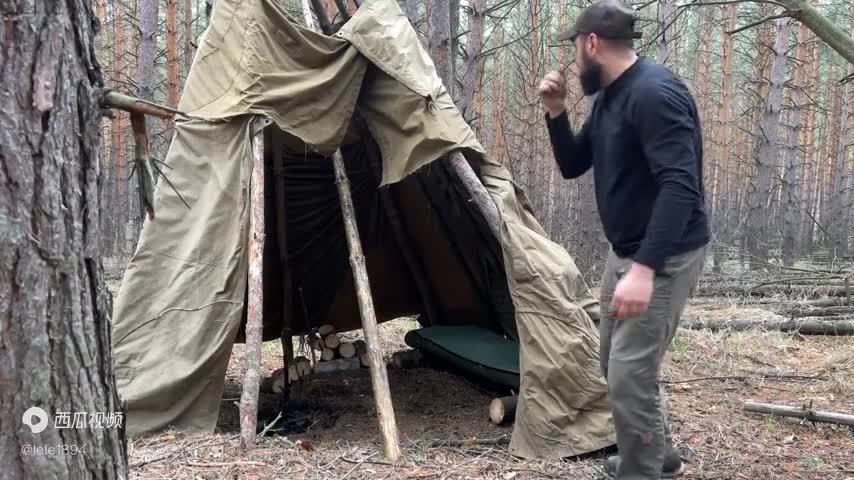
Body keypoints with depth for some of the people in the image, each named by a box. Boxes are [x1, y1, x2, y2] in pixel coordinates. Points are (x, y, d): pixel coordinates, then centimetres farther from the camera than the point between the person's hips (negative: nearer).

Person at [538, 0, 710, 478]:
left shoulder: (654, 92, -22)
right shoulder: (607, 98, 9)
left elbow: (680, 187, -31)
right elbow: (573, 167, 17)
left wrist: (644, 269, -37)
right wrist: (556, 112, 1)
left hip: (664, 257, -10)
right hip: (627, 253, 10)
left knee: (630, 374, -10)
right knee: (617, 364, 19)